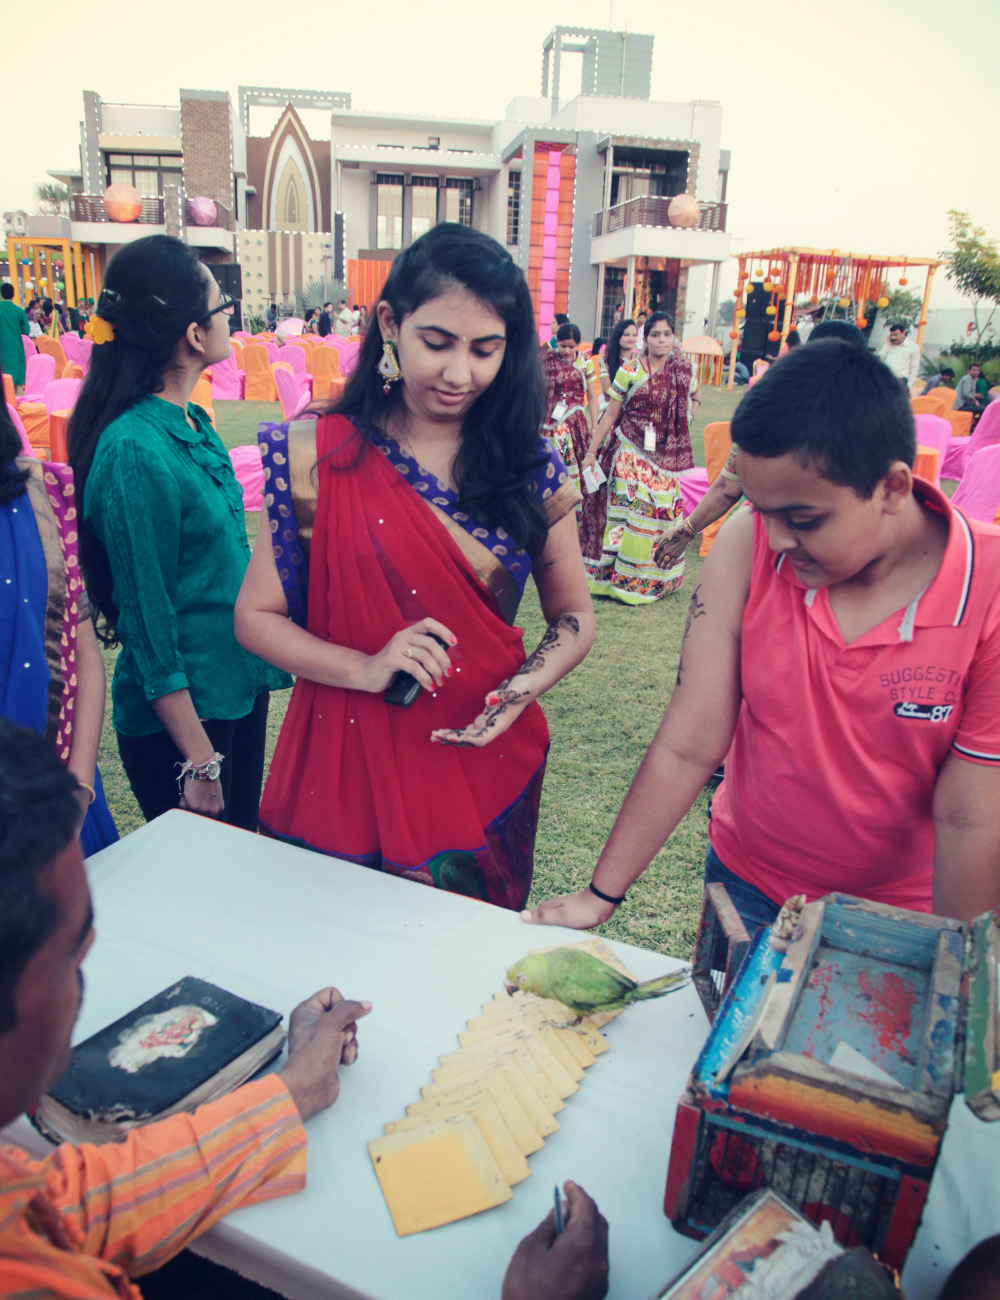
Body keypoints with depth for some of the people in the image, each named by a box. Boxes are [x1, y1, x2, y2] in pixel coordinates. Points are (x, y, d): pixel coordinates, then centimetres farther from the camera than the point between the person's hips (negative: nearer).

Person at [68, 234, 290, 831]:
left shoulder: (194, 422, 4)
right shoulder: (134, 452, -22)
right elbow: (148, 622, -20)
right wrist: (199, 762, -17)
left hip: (241, 686, 8)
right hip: (179, 713, -8)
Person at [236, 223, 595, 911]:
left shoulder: (529, 468, -2)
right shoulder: (318, 456, -7)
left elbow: (574, 616, 6)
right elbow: (256, 615, -4)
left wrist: (525, 687, -14)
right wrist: (366, 669, -19)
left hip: (486, 767, 2)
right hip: (347, 768, -1)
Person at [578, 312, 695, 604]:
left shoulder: (684, 370, 3)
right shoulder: (629, 371, -4)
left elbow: (689, 408, 16)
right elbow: (611, 414, -1)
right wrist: (592, 451, -1)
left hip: (665, 457, 3)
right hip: (630, 453, -3)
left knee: (661, 512, 5)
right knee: (625, 509, -2)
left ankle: (653, 579, 18)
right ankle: (619, 577, 9)